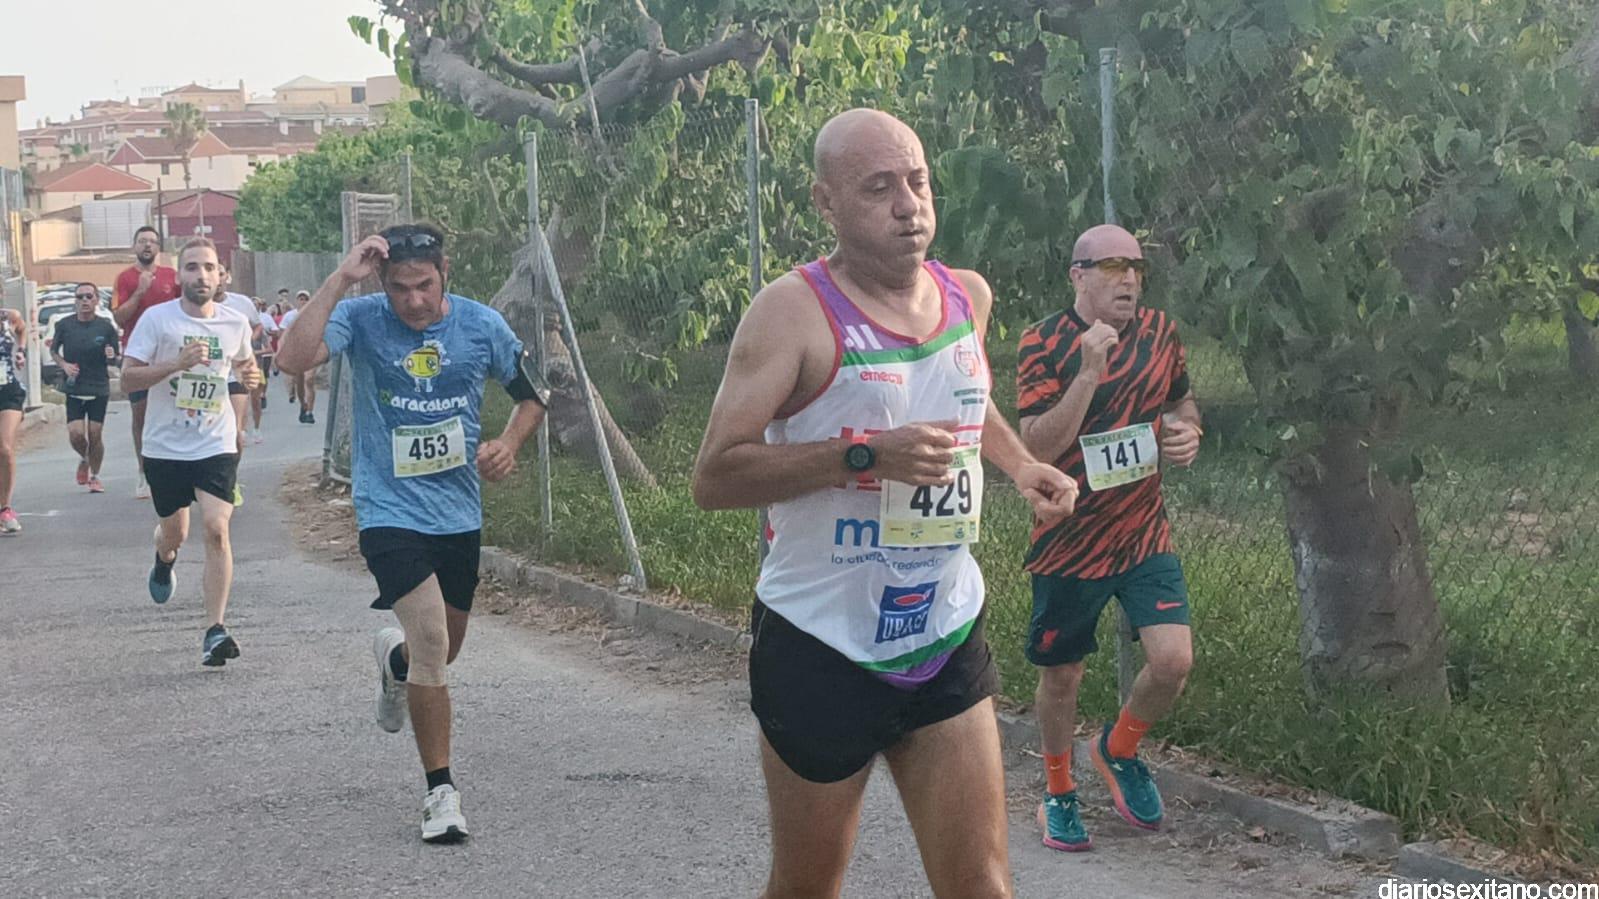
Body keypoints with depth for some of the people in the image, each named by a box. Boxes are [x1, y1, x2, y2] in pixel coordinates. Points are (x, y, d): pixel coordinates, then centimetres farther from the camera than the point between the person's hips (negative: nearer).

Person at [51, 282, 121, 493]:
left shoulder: (106, 327, -3)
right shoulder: (64, 325, 0)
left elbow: (114, 361, 4)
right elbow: (53, 350, 12)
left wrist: (111, 356, -19)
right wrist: (64, 364, -6)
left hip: (99, 389, -1)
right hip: (74, 389, 1)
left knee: (95, 435, -1)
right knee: (76, 434, -9)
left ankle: (95, 476, 18)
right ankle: (84, 460, 24)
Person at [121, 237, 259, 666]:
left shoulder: (236, 323, 1)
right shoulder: (157, 319, -8)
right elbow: (129, 376, -11)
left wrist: (249, 375, -4)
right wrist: (178, 364, -25)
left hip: (216, 445, 0)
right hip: (165, 446, 0)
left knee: (216, 529, -16)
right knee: (174, 533, 14)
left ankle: (215, 631, -14)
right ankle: (164, 560, 54)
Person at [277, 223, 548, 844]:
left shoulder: (481, 325, -3)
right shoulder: (361, 320, -11)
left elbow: (532, 394, 12)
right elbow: (293, 359, -29)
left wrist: (509, 443, -8)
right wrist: (342, 278, -29)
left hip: (460, 513, 4)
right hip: (390, 512, -4)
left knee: (443, 650, 18)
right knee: (431, 640, -20)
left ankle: (395, 659, 56)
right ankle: (441, 791, -7)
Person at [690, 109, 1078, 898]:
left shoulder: (968, 296, 6)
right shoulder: (794, 312, -14)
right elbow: (714, 476, -20)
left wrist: (1019, 463, 10)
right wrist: (866, 455, -28)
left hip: (946, 640, 5)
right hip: (821, 648, -4)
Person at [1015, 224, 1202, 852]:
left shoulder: (1159, 331, 2)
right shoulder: (1044, 344, -12)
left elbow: (1182, 401, 21)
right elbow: (1037, 446, -21)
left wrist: (1187, 434, -2)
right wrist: (1089, 370, -29)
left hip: (1143, 534, 3)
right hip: (1069, 540, -3)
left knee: (1173, 660, -12)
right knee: (1061, 675, 10)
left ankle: (1118, 750, 18)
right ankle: (1058, 794, 34)